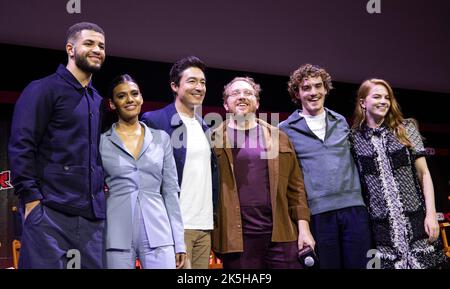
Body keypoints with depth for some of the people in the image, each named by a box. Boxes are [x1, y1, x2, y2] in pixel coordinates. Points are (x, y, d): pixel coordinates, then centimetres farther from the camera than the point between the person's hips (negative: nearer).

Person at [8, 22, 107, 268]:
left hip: (92, 216, 6)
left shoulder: (99, 101, 20)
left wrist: (102, 195, 13)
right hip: (50, 213, -6)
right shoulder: (44, 89, -1)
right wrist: (31, 199, -14)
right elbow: (21, 147, -8)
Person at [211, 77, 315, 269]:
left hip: (281, 234, 2)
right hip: (236, 237, -2)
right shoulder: (213, 139, 5)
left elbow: (296, 187, 10)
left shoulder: (278, 137, 12)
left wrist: (303, 227, 1)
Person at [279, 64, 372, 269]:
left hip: (354, 207, 3)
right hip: (318, 212, -3)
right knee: (327, 264, 2)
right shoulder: (286, 129, 4)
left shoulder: (341, 122, 16)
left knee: (359, 264, 4)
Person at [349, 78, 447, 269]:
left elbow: (423, 174, 4)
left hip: (415, 218, 1)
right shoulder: (354, 138, 4)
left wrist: (431, 213, -3)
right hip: (380, 224, 0)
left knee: (423, 261, -2)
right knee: (389, 262, -3)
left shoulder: (406, 129, 5)